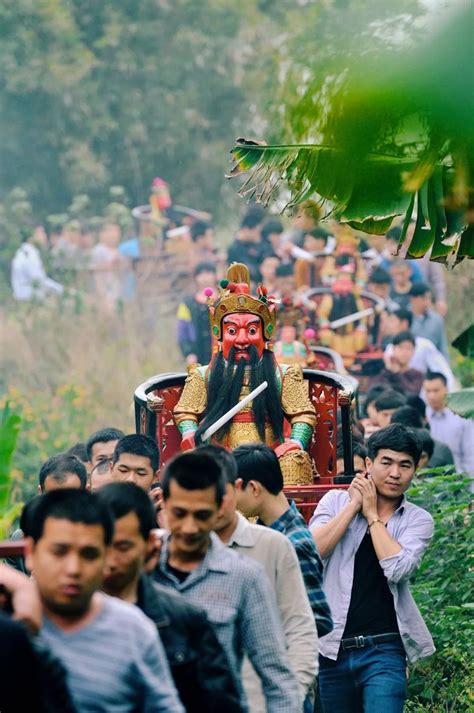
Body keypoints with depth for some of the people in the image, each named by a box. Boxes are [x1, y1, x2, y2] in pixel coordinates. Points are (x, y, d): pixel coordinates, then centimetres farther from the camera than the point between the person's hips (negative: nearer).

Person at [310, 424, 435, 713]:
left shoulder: (418, 520, 5)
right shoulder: (336, 501, 7)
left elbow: (397, 569, -14)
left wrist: (372, 514, -5)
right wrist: (353, 505, -7)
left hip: (383, 649, -2)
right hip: (333, 647, 2)